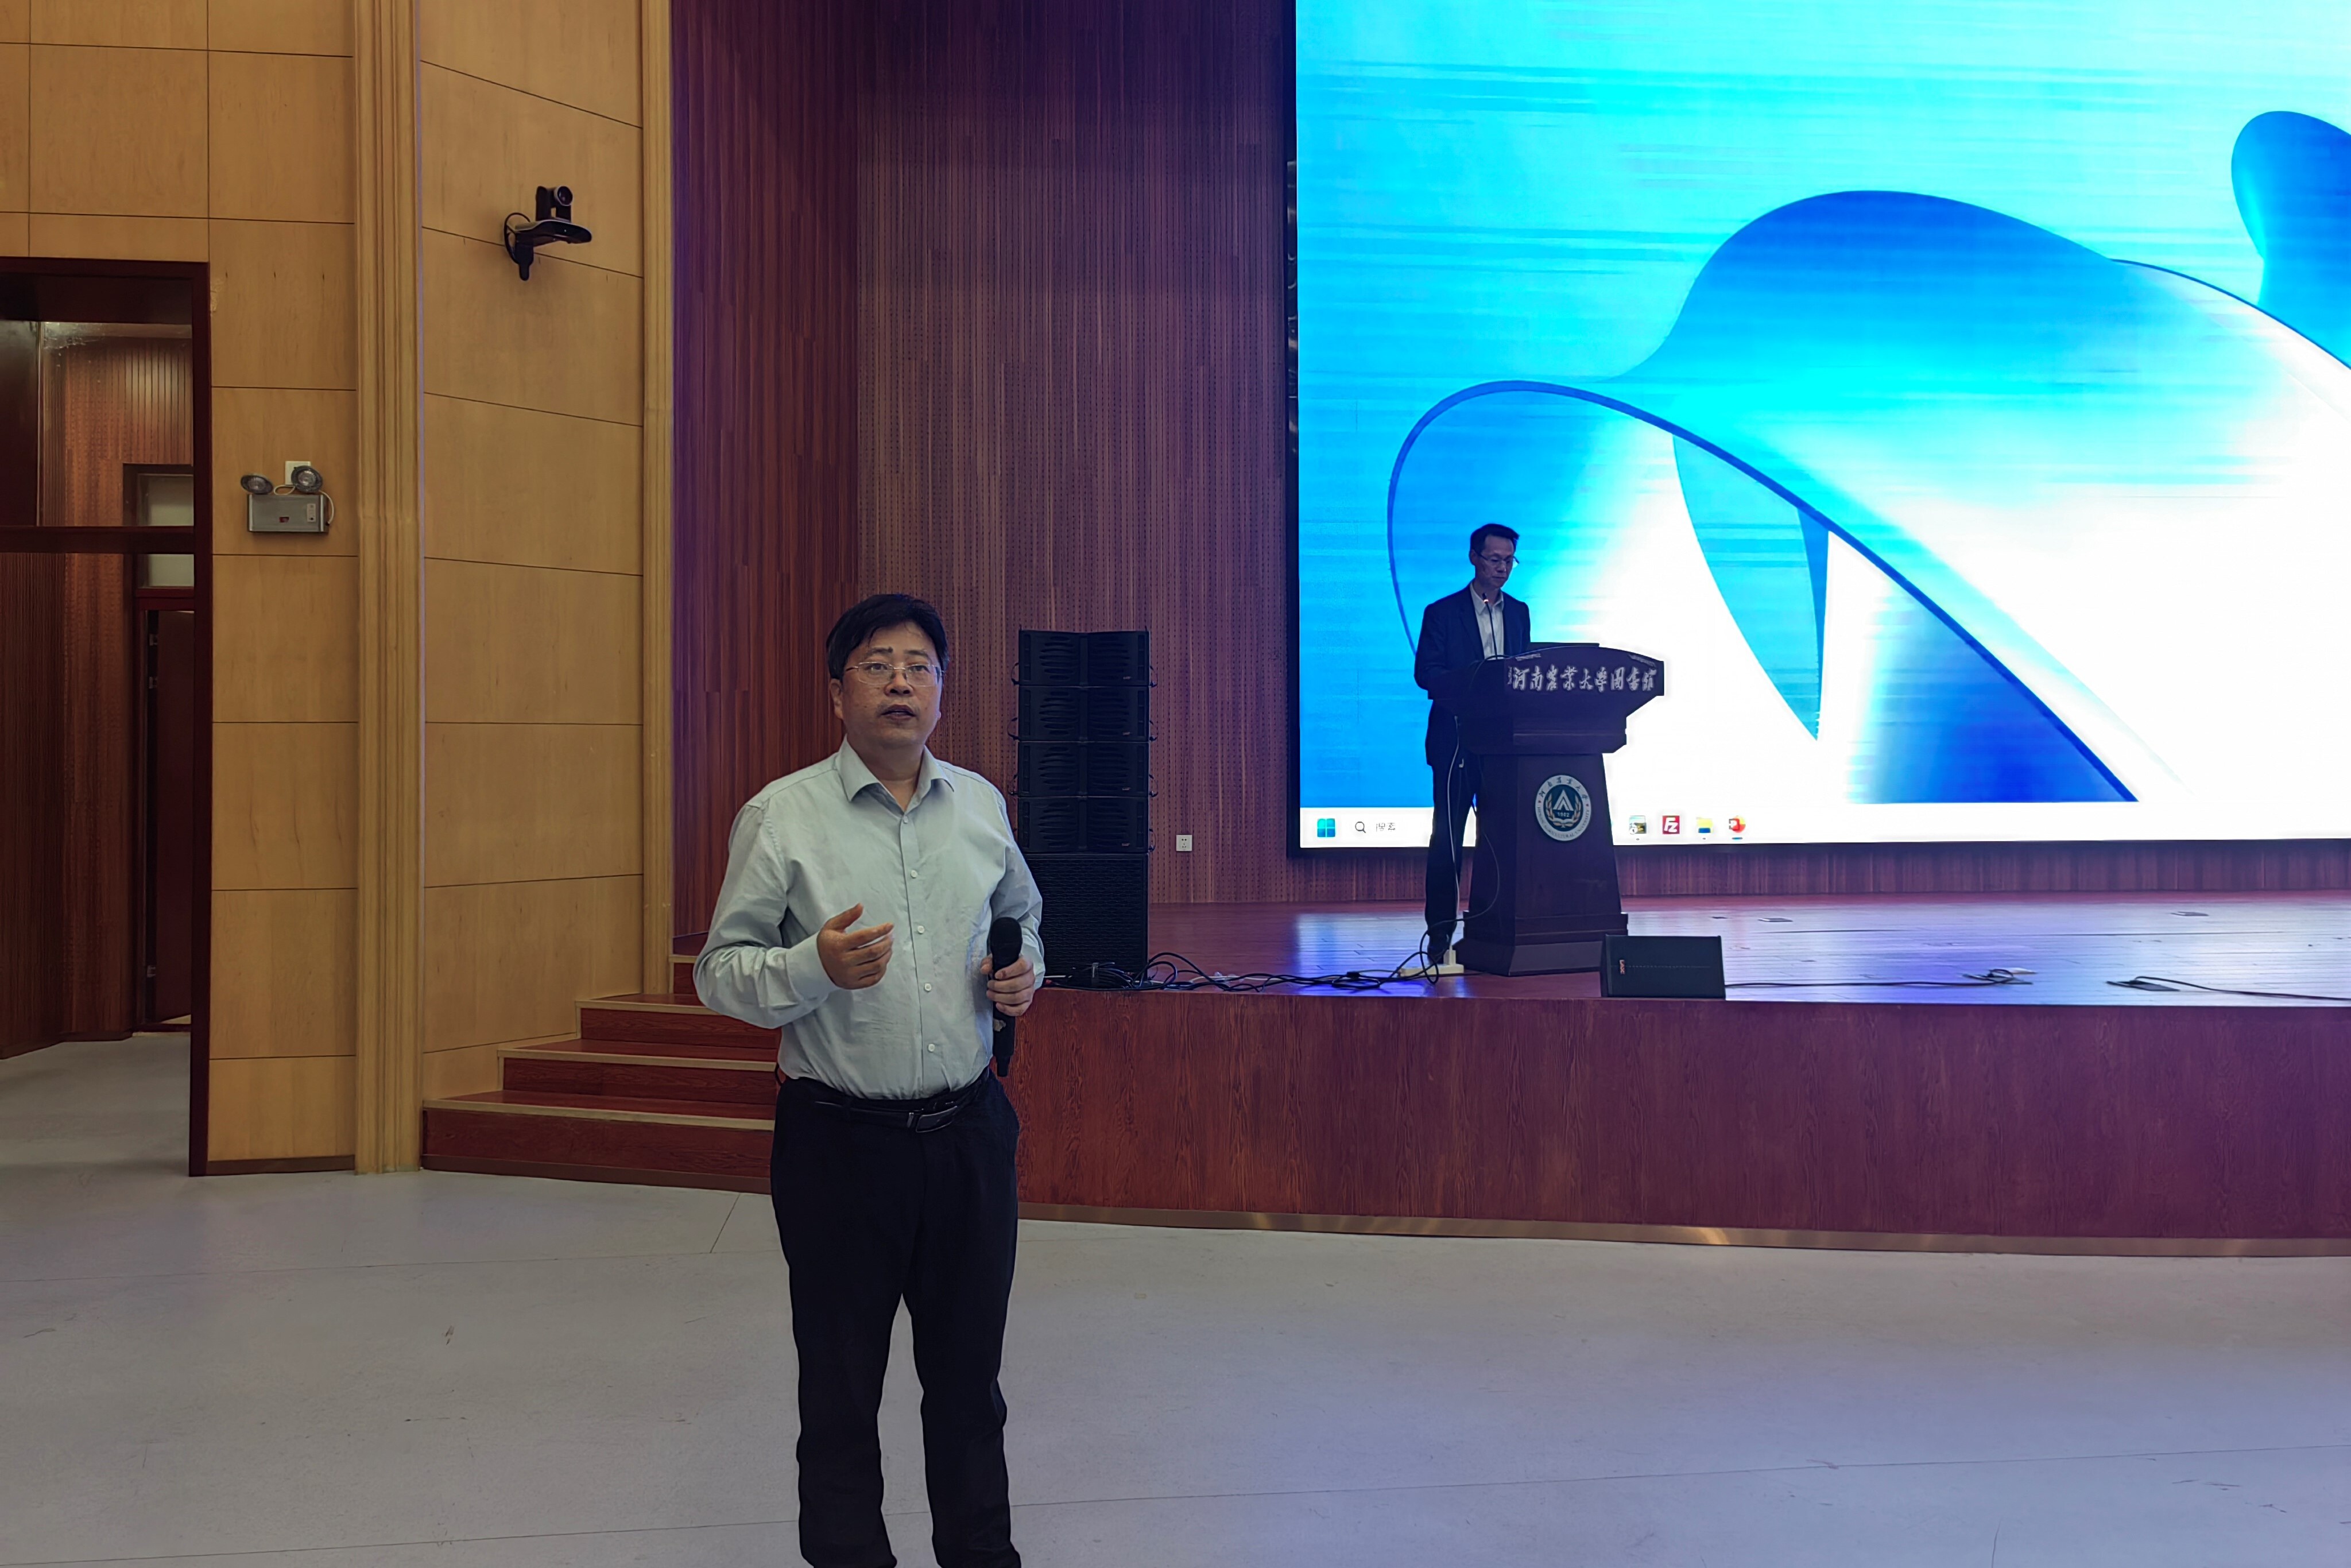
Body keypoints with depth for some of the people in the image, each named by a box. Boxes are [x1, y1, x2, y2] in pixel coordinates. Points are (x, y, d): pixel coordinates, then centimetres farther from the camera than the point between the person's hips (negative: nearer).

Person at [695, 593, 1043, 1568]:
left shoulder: (981, 805, 7)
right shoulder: (781, 817, -6)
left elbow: (1024, 914, 23)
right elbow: (719, 974, -7)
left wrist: (1025, 973, 2)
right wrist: (816, 967, -24)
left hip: (968, 1131, 4)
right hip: (839, 1142, -3)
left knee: (968, 1375, 15)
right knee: (840, 1387, 8)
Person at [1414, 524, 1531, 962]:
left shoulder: (1519, 613, 15)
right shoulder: (1442, 612, 1)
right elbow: (1425, 672, -6)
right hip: (1457, 740, -4)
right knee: (1448, 836, -5)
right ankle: (1441, 931, -2)